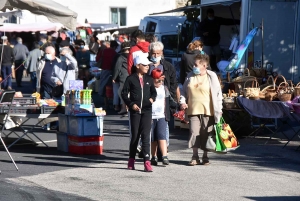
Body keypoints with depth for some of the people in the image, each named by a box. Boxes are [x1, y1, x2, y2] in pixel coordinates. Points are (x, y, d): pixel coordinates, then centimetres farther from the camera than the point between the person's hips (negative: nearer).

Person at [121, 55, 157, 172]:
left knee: (145, 135, -7)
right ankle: (131, 159, 23)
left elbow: (153, 91, 18)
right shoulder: (131, 79, -1)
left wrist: (152, 98, -3)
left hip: (147, 110, 2)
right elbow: (124, 93, 0)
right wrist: (131, 104, -11)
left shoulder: (149, 79, 9)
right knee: (135, 135, 6)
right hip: (135, 110, -2)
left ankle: (147, 162, -11)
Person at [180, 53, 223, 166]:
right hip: (193, 110, 3)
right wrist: (182, 102, 1)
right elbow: (184, 91, 18)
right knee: (194, 133, -4)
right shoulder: (190, 76, 9)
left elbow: (218, 93, 1)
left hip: (208, 111, -2)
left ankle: (205, 157, 14)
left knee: (206, 134, 3)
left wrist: (219, 109, -3)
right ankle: (195, 157, 4)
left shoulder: (211, 76, -1)